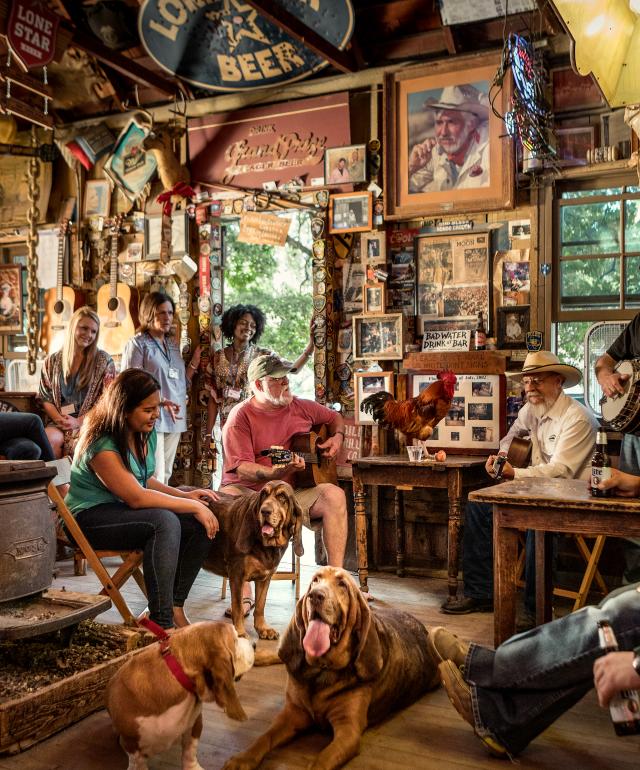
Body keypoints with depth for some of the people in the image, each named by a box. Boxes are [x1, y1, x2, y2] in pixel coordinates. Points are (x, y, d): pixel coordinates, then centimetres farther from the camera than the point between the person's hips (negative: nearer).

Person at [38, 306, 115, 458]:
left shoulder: (104, 361, 5)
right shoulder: (52, 361, 14)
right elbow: (45, 398, 13)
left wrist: (78, 421, -10)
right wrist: (59, 418, -7)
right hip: (58, 424, 2)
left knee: (77, 444, -34)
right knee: (48, 438, -31)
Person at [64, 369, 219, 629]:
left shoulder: (147, 433, 4)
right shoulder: (102, 445, -23)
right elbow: (137, 497, -27)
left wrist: (185, 495, -3)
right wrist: (192, 506, -23)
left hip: (123, 510, 9)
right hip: (90, 517, -8)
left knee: (202, 525, -12)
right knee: (165, 522, -34)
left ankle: (175, 608, -4)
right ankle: (162, 622, -29)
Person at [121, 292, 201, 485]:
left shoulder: (173, 345, 17)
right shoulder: (138, 344, -3)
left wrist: (195, 362, 9)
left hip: (174, 420, 7)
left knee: (166, 476, 12)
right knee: (154, 478, -11)